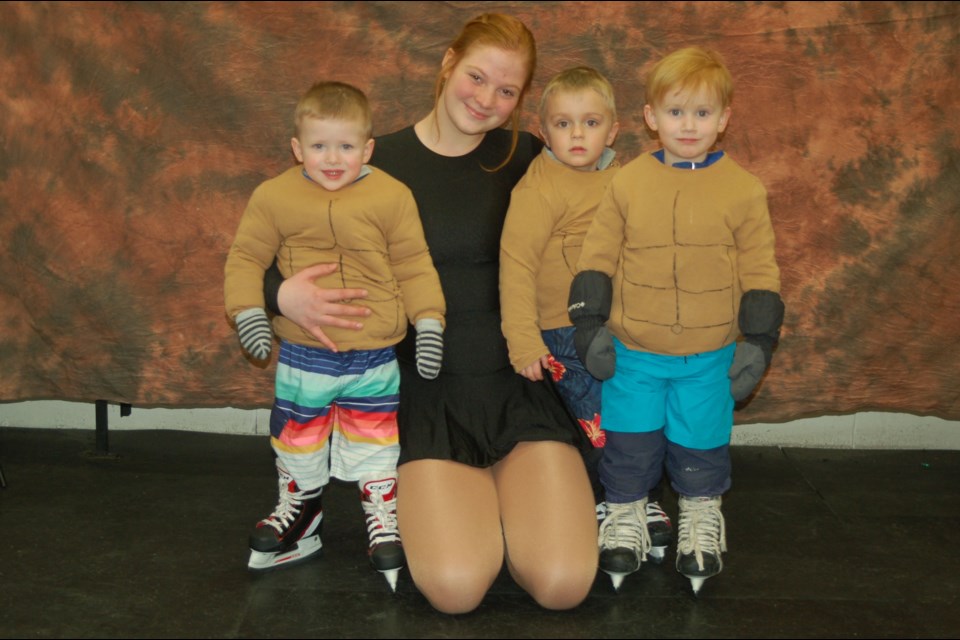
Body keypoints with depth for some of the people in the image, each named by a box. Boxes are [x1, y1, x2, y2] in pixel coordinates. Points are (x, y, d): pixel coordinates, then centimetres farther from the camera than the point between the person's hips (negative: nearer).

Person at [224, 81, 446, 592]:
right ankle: (298, 514, 39)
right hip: (302, 356, 1)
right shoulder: (274, 197, -6)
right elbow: (246, 257, 3)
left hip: (374, 357, -1)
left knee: (376, 445, 10)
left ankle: (384, 523, 28)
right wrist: (247, 311, -9)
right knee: (297, 441, 17)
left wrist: (429, 322, -3)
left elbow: (413, 265, 0)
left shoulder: (391, 196, -6)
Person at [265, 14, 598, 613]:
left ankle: (507, 489, 16)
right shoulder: (380, 163, -1)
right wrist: (286, 291, -17)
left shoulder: (526, 158, 1)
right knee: (455, 586, -21)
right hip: (427, 390, 0)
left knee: (563, 582, -17)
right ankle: (476, 496, 14)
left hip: (521, 384, 1)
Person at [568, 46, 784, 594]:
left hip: (710, 358, 0)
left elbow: (760, 272, 0)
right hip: (633, 352, 1)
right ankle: (626, 516, 32)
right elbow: (598, 258, 3)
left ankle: (702, 516, 36)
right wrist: (590, 323, -1)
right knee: (630, 441, 11)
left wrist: (758, 341, -2)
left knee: (701, 442, 12)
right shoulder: (628, 183, -3)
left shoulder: (744, 189, -4)